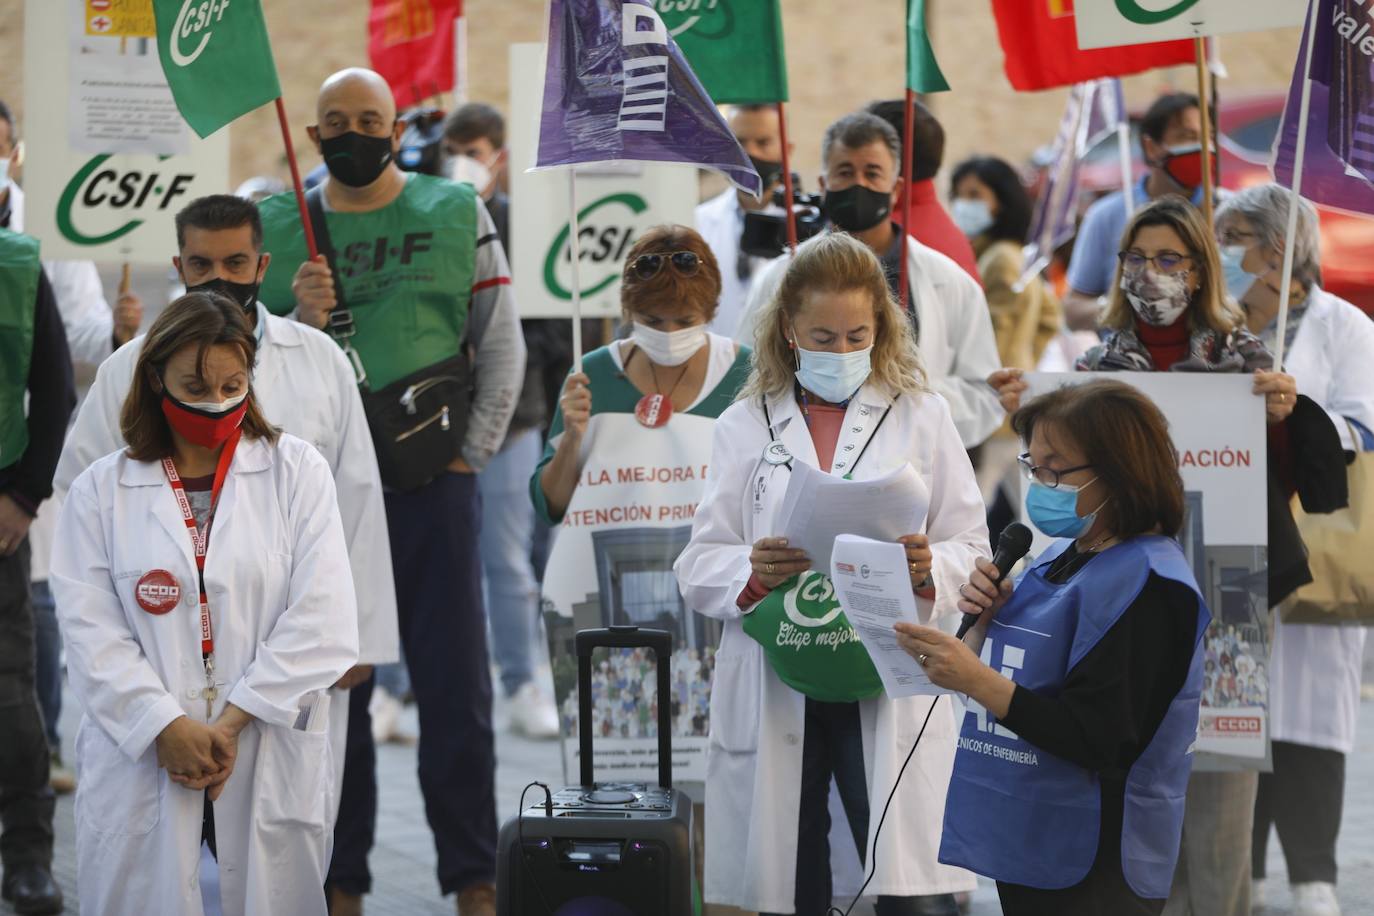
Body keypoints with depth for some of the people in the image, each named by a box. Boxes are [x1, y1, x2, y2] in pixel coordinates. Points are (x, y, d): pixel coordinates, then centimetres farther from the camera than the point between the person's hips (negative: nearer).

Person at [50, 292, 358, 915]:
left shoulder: (296, 471, 5)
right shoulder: (101, 491, 7)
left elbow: (322, 621, -3)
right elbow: (91, 631, -2)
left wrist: (230, 724, -10)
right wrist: (170, 730, -14)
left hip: (272, 764, 0)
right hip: (140, 765, 0)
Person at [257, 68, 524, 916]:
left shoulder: (457, 213, 4)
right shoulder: (279, 228, 7)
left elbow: (503, 345, 4)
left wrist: (472, 453, -2)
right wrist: (303, 320, -12)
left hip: (432, 477, -1)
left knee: (454, 682, 1)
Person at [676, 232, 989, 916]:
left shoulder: (922, 418, 11)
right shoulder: (746, 426, 12)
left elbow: (973, 549, 7)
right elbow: (697, 569, 7)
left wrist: (930, 570, -16)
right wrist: (752, 570, -15)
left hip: (888, 686, -1)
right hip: (773, 691, 1)